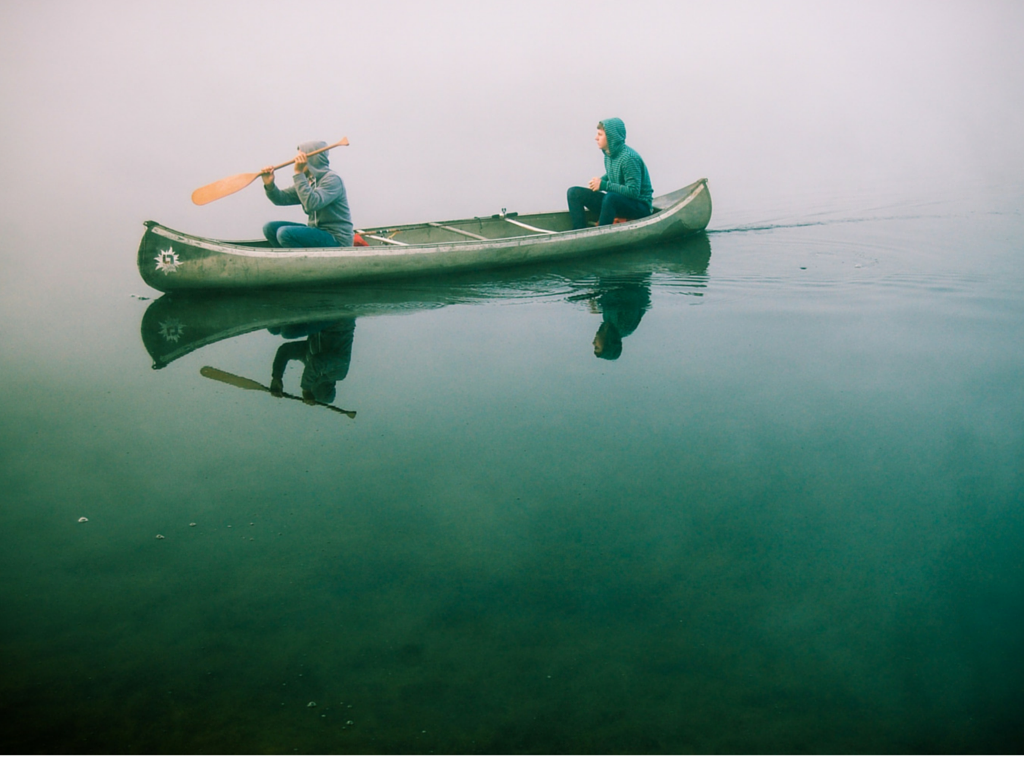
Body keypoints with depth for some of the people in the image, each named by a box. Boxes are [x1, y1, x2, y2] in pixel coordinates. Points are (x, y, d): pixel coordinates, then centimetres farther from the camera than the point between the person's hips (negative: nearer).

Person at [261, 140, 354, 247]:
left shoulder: (332, 179, -15)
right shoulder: (307, 181, 12)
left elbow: (311, 204, -30)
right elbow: (282, 198, 9)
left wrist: (298, 173, -27)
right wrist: (269, 185, -11)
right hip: (316, 231, 9)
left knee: (285, 233, -25)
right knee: (270, 227, 3)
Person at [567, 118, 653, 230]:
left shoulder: (629, 158, -21)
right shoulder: (609, 155, 3)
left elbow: (633, 192, -25)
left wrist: (603, 185, -22)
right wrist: (598, 182, -2)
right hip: (615, 203, 8)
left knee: (611, 197, -40)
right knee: (574, 192, -2)